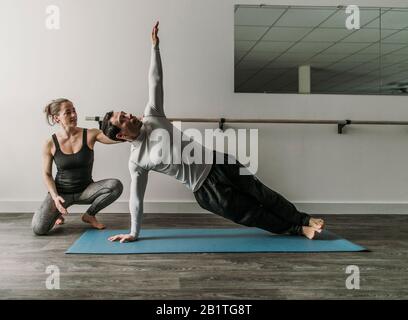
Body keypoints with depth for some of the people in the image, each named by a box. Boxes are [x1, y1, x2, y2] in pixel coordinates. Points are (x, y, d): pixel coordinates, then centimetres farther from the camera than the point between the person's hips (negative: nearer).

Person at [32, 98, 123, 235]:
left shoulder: (90, 135, -10)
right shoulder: (50, 144, -9)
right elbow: (47, 174, -2)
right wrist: (55, 196, -17)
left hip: (85, 190, 1)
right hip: (61, 191, -1)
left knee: (116, 185, -28)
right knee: (38, 228, -23)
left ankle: (89, 215, 0)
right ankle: (58, 212, 16)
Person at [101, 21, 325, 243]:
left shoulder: (151, 117, 2)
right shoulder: (136, 161, -10)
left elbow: (155, 82, 3)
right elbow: (136, 198, -2)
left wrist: (155, 46, -1)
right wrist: (133, 233, 3)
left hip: (216, 161, 4)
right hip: (204, 188, -4)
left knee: (260, 193, 6)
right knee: (249, 213, 1)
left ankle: (303, 220, 20)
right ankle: (296, 229, 20)